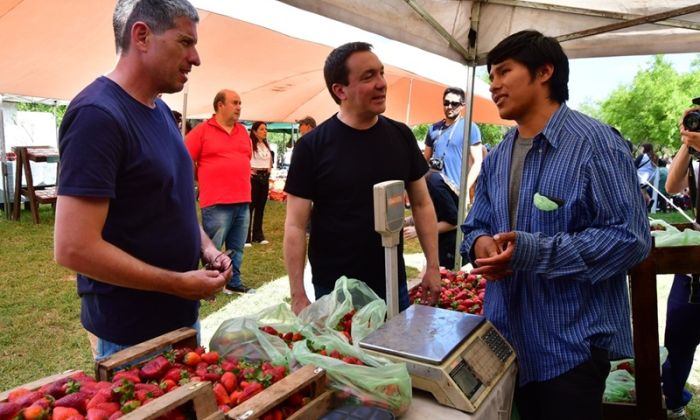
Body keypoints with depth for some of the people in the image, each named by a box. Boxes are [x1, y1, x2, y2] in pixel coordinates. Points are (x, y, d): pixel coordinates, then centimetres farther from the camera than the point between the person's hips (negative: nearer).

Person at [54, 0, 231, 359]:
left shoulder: (160, 110, 6)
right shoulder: (97, 114, -21)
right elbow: (73, 248, -26)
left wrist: (205, 247, 0)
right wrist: (179, 284, -19)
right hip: (130, 334, -8)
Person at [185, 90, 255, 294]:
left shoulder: (243, 131, 15)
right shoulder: (202, 130, -3)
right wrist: (206, 180, 4)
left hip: (243, 201, 6)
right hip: (217, 203, -6)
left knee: (236, 249, 12)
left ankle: (233, 283, 24)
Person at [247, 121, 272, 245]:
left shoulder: (267, 145, 15)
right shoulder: (249, 143, -11)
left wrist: (269, 170, 13)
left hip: (264, 177, 7)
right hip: (253, 177, -7)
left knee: (261, 206, 10)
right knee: (250, 206, -7)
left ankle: (258, 235, 18)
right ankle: (246, 237, -3)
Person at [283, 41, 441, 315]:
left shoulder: (401, 136, 0)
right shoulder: (312, 146, -12)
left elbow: (422, 204, 7)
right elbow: (295, 225, -11)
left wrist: (433, 265, 1)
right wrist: (298, 296, -13)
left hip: (394, 284, 4)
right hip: (334, 290, -3)